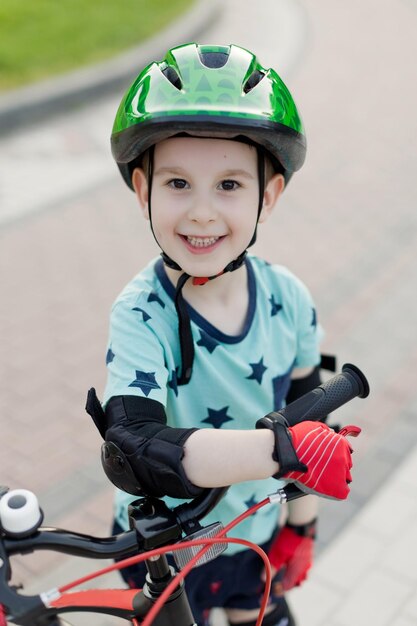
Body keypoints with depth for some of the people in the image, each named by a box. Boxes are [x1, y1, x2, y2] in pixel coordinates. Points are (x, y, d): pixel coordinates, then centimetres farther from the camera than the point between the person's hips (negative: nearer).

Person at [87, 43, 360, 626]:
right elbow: (131, 451, -43)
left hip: (258, 535, 4)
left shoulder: (288, 299, -17)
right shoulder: (143, 315, -30)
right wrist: (281, 448, -51)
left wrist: (301, 526, 6)